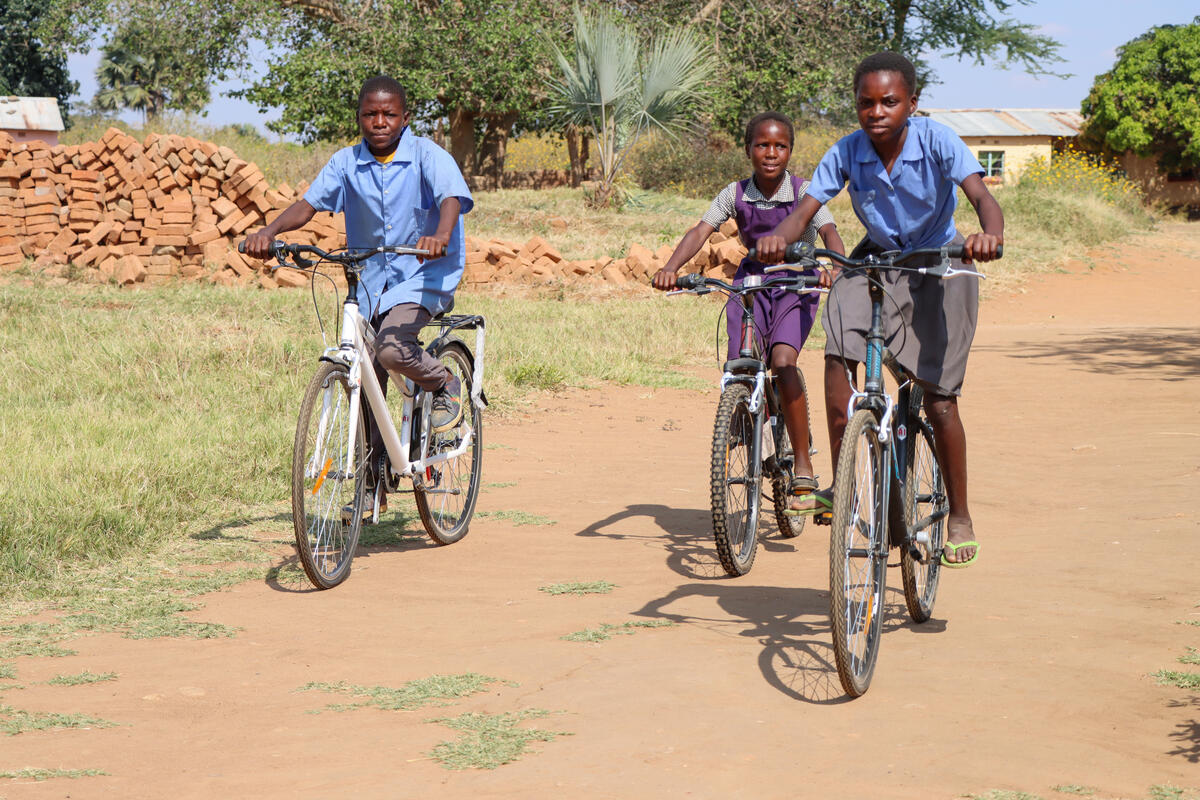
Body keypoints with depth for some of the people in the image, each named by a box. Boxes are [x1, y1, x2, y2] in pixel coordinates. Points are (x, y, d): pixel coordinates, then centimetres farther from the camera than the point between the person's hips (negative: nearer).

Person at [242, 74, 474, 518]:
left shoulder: (427, 156, -9)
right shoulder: (347, 162, 0)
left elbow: (452, 197, -25)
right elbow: (309, 202, -9)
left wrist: (440, 236, -47)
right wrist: (269, 231, -28)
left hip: (424, 273, -4)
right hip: (369, 279, 4)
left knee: (392, 349, -31)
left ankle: (445, 382, 2)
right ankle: (371, 486, 18)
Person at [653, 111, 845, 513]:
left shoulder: (805, 192, -11)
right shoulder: (736, 194, -6)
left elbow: (829, 231, -25)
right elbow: (701, 230, -17)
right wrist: (670, 268, -36)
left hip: (796, 284, -3)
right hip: (751, 280, 3)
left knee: (783, 359, -25)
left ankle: (804, 470, -19)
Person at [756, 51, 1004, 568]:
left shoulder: (936, 142, -22)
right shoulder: (847, 153, -16)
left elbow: (982, 197, -33)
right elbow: (804, 211, -21)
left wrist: (989, 234, -57)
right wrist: (777, 238, -44)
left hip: (939, 265, -2)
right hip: (877, 259, 2)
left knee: (938, 399, -5)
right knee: (838, 350, -24)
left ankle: (959, 518, 12)